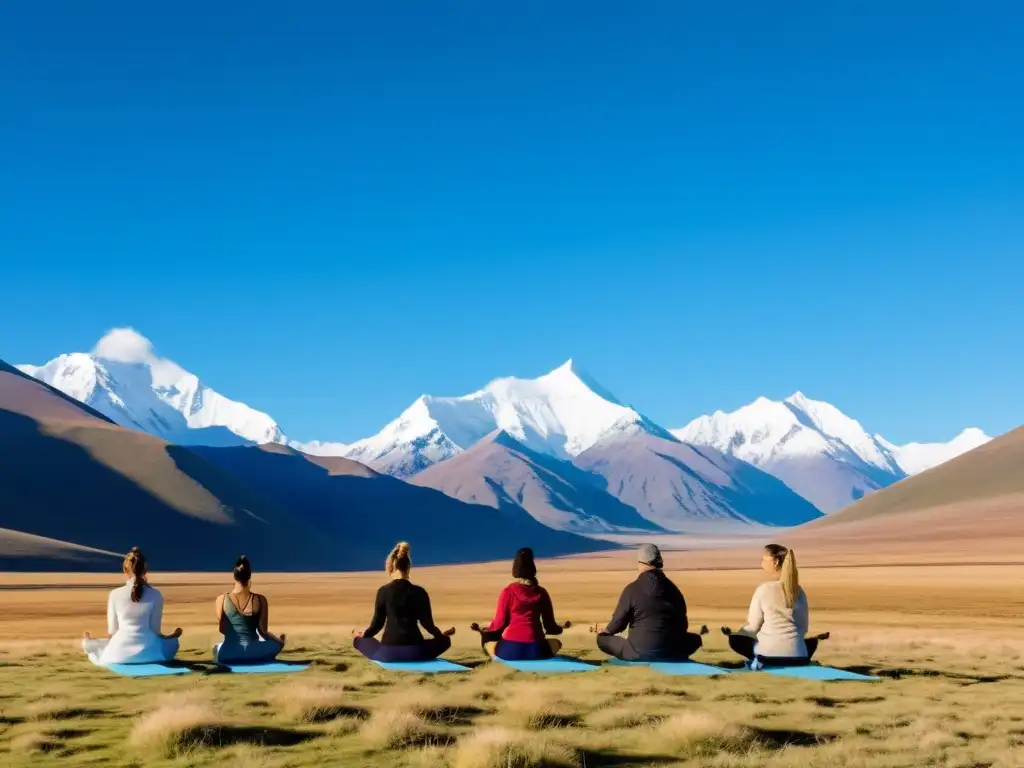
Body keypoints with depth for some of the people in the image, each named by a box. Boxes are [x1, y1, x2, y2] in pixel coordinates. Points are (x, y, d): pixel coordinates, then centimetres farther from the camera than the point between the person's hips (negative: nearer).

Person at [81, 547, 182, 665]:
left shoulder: (115, 594, -4)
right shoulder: (155, 594, -5)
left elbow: (112, 630, 3)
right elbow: (155, 629, -1)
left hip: (120, 653, 0)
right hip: (147, 651, 0)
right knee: (173, 643, 30)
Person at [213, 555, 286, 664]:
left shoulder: (222, 599, -8)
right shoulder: (260, 600, -8)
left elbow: (222, 630, 1)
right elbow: (262, 631, -2)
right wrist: (279, 641, 19)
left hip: (229, 655, 1)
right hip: (253, 654, -1)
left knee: (217, 648, 39)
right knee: (277, 643, 32)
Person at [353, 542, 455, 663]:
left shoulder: (383, 591, -2)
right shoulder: (419, 592, 1)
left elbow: (378, 623, 4)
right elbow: (427, 623, 8)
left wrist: (364, 634, 26)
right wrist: (441, 634, 29)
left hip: (388, 652, -1)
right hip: (415, 651, 1)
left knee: (359, 640, 27)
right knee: (445, 640, 29)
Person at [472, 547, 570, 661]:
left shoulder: (508, 592, -2)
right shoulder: (541, 592, 6)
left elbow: (499, 623, 1)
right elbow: (550, 626, 9)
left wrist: (482, 629, 22)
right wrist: (561, 627, 33)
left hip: (509, 650, 0)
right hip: (536, 650, 0)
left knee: (486, 637, 31)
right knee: (556, 642, 33)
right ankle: (529, 659, 12)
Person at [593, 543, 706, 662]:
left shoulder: (632, 589, -7)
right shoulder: (672, 588, 5)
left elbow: (619, 621, -2)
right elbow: (683, 625, 11)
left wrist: (603, 631, 21)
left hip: (639, 652, -3)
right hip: (672, 652, 3)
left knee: (602, 639, 17)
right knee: (695, 639, 33)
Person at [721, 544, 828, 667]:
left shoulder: (763, 589, -5)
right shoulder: (799, 591, 5)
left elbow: (753, 626, 1)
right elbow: (803, 627, 10)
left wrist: (732, 633, 19)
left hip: (769, 654, -3)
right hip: (797, 655, 3)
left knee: (735, 639, 22)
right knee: (812, 642, 38)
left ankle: (760, 660, 2)